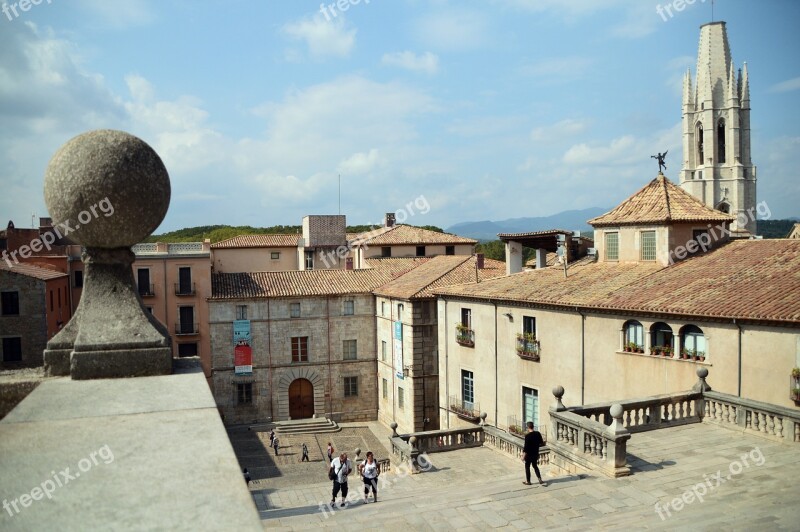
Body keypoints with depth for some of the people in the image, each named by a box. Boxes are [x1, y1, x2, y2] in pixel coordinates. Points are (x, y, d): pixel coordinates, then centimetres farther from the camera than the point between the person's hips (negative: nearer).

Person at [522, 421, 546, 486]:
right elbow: (541, 443, 5)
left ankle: (528, 481, 21)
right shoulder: (538, 434, -6)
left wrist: (523, 456, -11)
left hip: (529, 454, -6)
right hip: (536, 453, 6)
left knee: (527, 467, 12)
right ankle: (540, 480, 16)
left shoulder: (527, 436, -23)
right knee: (535, 466, 23)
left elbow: (526, 447, -21)